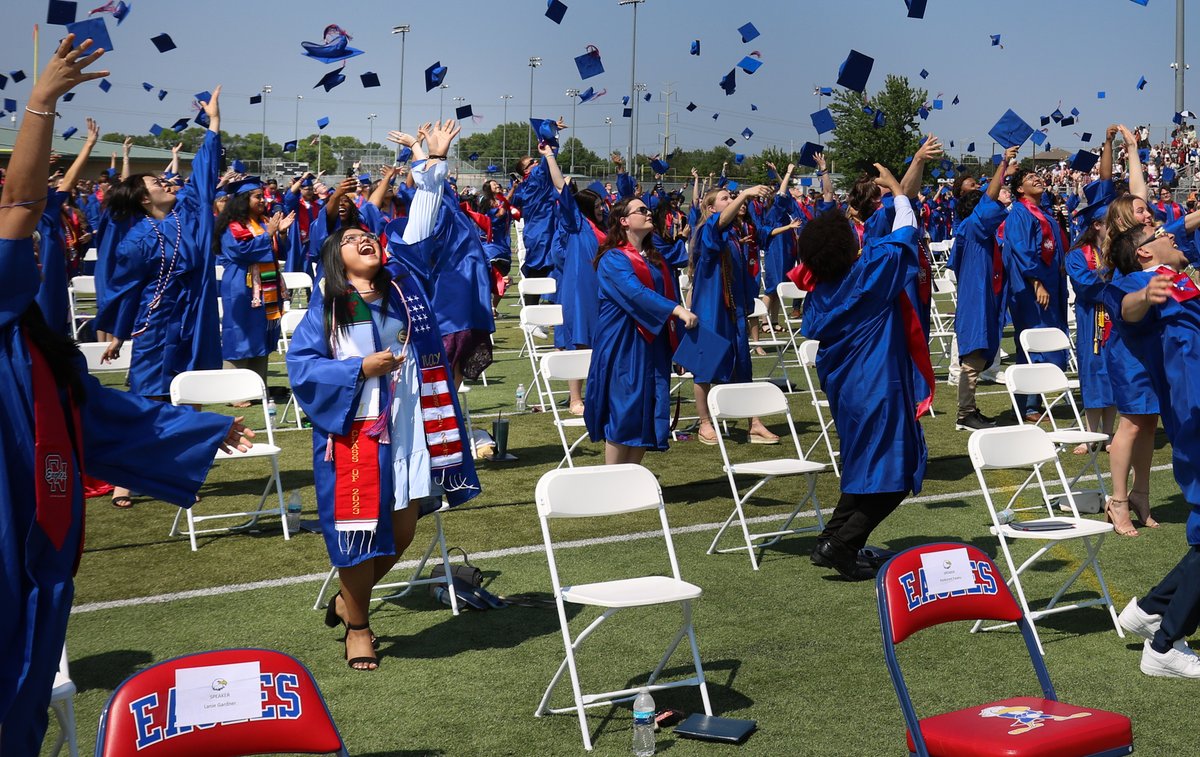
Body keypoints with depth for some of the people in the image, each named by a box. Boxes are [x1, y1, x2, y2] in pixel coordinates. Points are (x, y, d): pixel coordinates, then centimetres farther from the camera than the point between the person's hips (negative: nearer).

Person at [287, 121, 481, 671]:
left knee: (402, 529, 9)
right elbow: (300, 365, -7)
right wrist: (360, 368, -16)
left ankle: (349, 598, 34)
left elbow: (418, 231, 9)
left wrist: (433, 164, 7)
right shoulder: (326, 308, -2)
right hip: (353, 431, -4)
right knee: (356, 527, 2)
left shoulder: (401, 285, 8)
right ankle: (357, 626, 21)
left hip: (406, 427, 4)